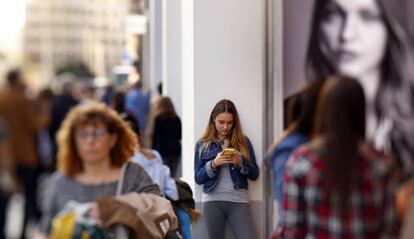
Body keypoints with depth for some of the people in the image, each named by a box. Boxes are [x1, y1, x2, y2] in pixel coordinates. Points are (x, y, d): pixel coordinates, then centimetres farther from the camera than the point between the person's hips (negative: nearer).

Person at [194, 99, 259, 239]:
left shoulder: (243, 142, 8)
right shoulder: (202, 144, 7)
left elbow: (254, 174, 6)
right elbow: (198, 178, 4)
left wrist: (240, 162, -12)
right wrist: (214, 164, -12)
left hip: (238, 201, 0)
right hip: (212, 201, 0)